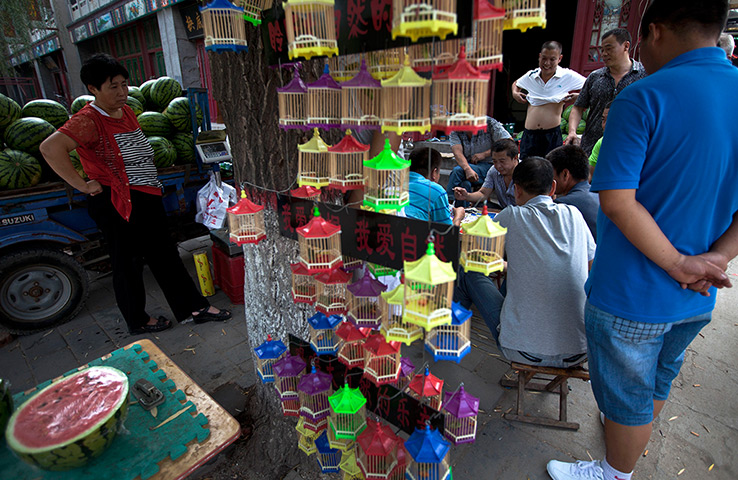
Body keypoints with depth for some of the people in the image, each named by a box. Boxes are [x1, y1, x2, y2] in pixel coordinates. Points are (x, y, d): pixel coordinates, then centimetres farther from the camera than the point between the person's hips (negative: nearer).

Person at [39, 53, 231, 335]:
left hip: (146, 198, 9)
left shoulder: (125, 110, 10)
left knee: (164, 254, 13)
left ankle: (195, 307, 24)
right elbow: (50, 147, -30)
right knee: (128, 263, 6)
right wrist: (82, 185, -24)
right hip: (118, 203, -8)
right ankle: (137, 321, 25)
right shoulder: (88, 120, -16)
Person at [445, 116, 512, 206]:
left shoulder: (489, 123, -5)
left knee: (457, 171, -29)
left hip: (488, 165, -3)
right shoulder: (455, 130, 0)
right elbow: (457, 153, -15)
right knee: (466, 183, -31)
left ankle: (447, 201, -20)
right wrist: (468, 169, -35)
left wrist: (484, 154, -15)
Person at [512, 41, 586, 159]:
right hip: (529, 135, 2)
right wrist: (514, 93, 11)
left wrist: (579, 96, -6)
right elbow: (516, 83, 30)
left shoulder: (568, 76, 1)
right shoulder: (531, 76, 8)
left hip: (552, 135, -2)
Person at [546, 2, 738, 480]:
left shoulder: (644, 97, -19)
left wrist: (678, 264, -17)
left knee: (628, 396, 15)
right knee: (658, 382, 29)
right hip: (696, 299, 7)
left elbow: (617, 201, -26)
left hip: (632, 295, -7)